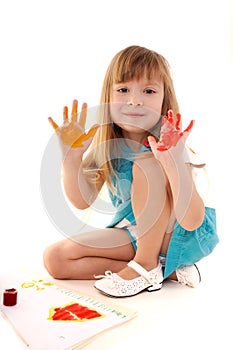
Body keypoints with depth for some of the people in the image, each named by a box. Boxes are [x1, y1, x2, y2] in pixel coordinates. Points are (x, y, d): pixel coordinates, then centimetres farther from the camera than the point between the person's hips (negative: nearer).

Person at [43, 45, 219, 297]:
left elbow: (192, 222, -33)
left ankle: (146, 265, -13)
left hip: (178, 237, -6)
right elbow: (82, 201, -10)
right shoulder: (106, 144, -8)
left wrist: (174, 162, -48)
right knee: (54, 258, -9)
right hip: (134, 234, 6)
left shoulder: (169, 146, -24)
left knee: (147, 164, -29)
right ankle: (166, 269, -9)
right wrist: (71, 154, -25)